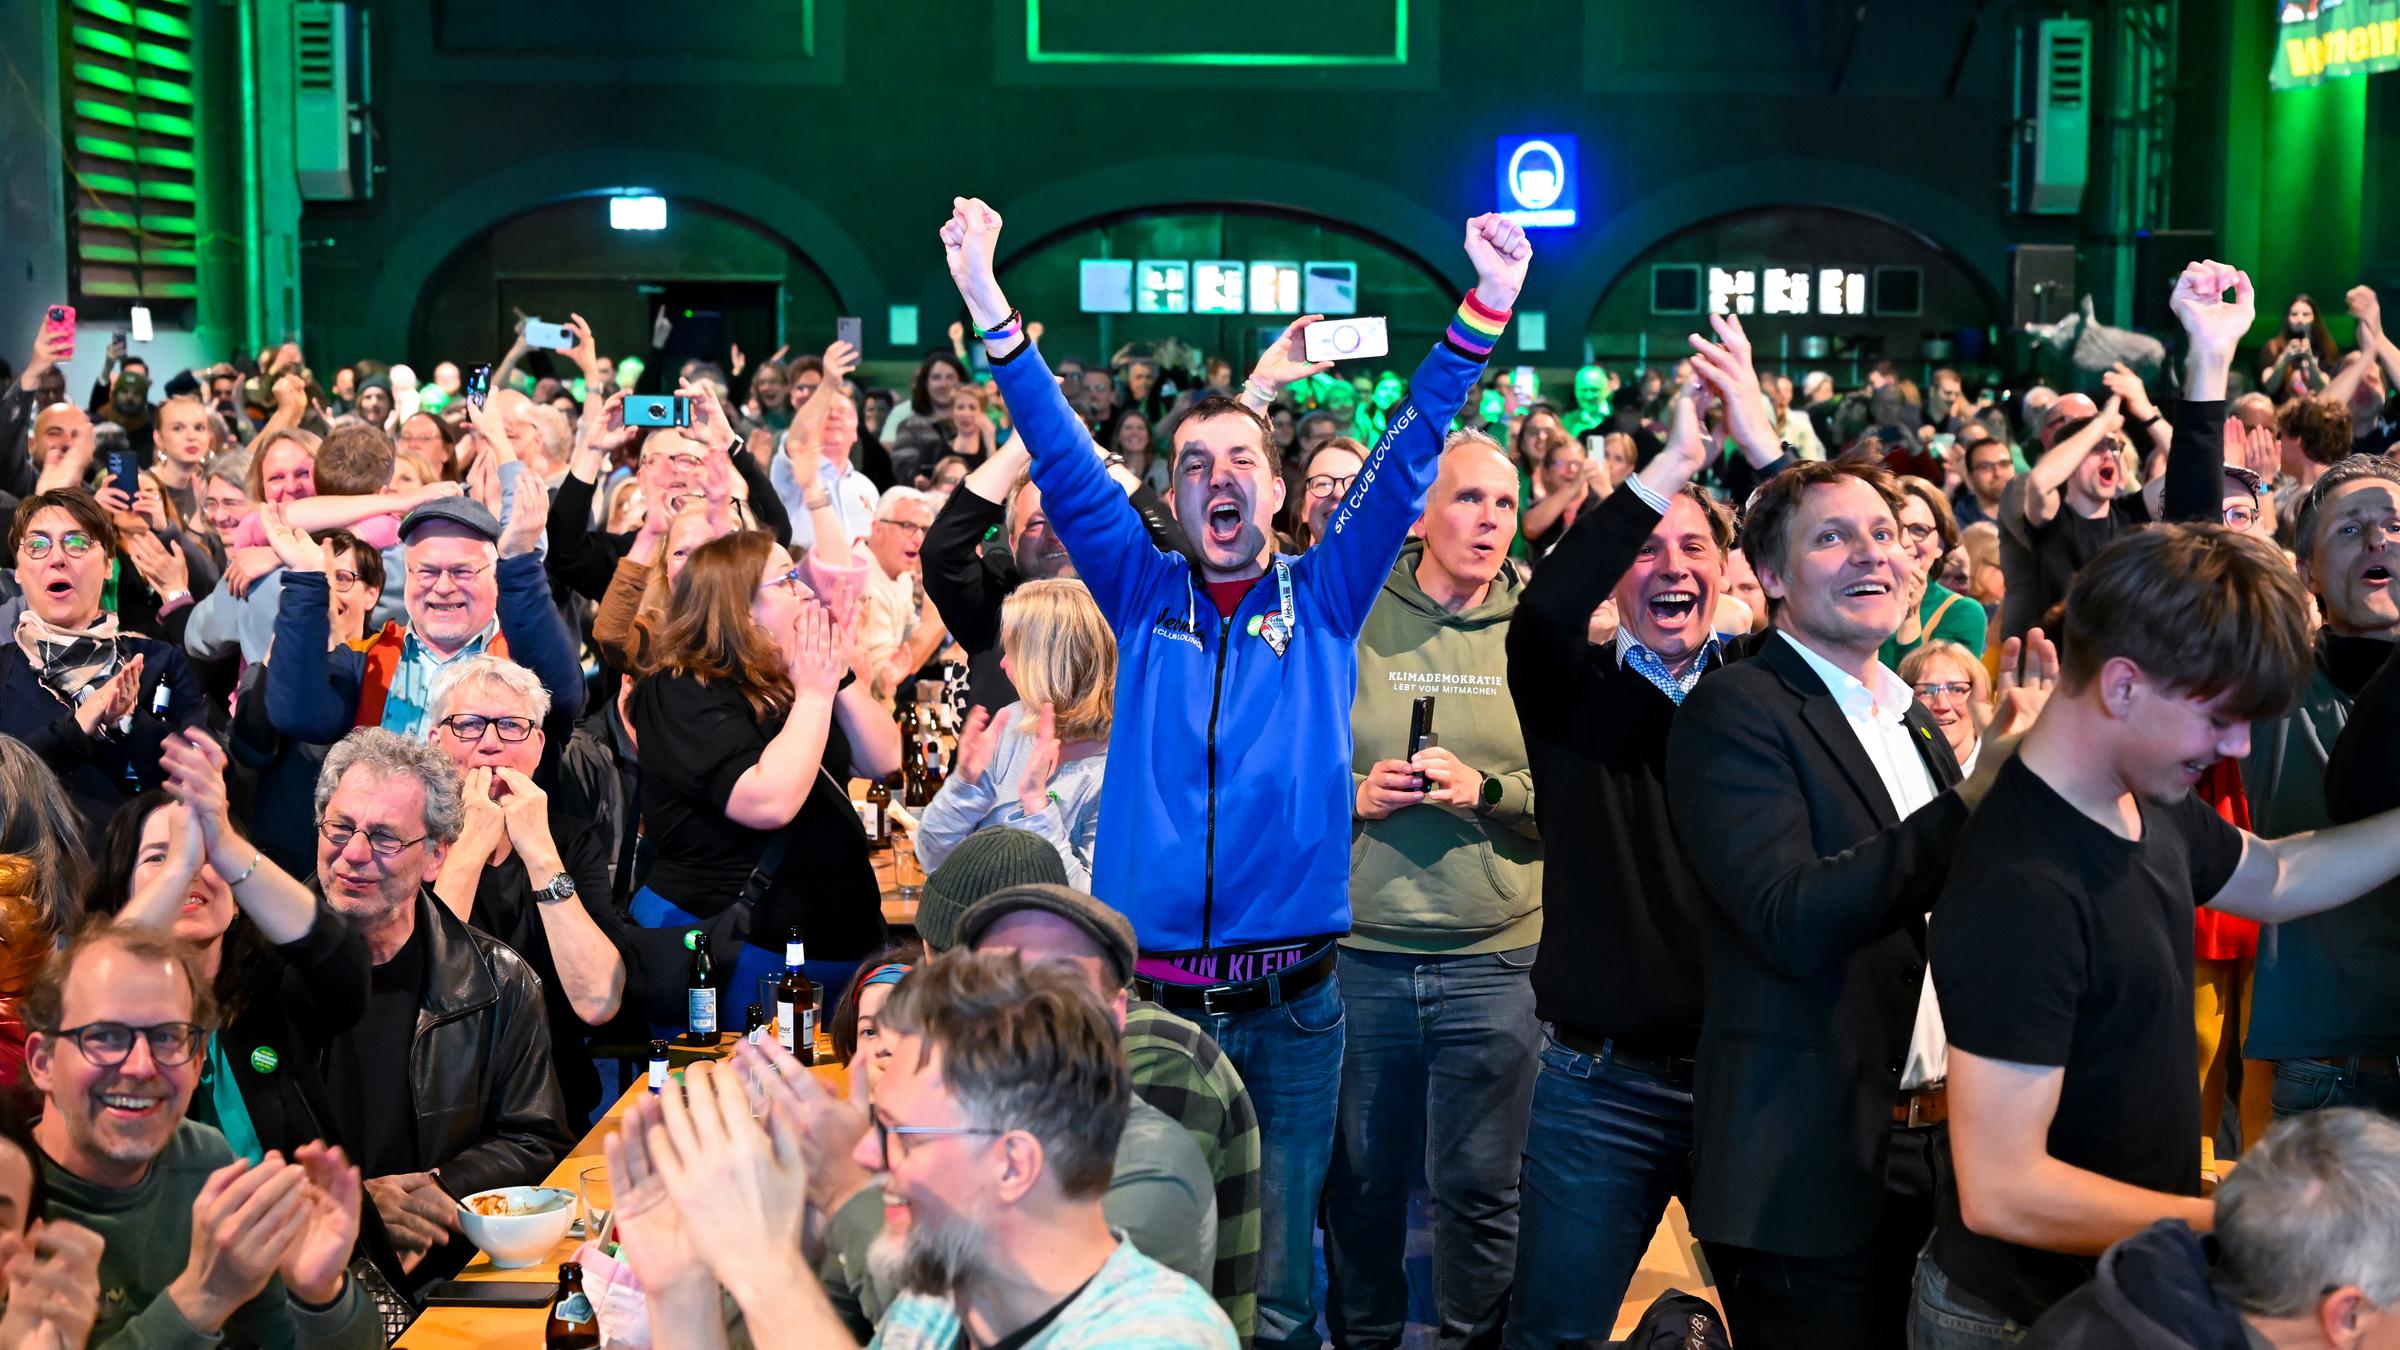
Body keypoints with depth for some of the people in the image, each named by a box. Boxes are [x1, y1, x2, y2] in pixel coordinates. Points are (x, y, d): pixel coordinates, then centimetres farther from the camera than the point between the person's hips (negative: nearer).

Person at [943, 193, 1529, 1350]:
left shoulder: (1325, 601, 5)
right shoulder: (1144, 597, 7)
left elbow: (1407, 460, -3)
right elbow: (1064, 462, -2)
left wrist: (1487, 311, -13)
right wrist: (991, 312, -12)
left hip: (1290, 1004, 0)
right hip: (1147, 989, 1)